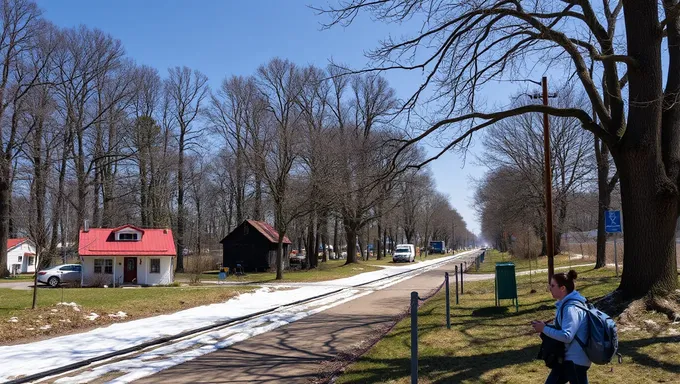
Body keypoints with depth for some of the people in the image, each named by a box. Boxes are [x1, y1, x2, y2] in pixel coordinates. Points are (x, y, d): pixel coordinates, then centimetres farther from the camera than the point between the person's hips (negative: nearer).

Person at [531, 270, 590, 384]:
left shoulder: (571, 308, -23)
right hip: (568, 357, 11)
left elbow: (567, 336, -29)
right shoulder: (566, 304, 9)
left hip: (575, 359, -11)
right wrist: (546, 327, 2)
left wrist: (544, 329, -19)